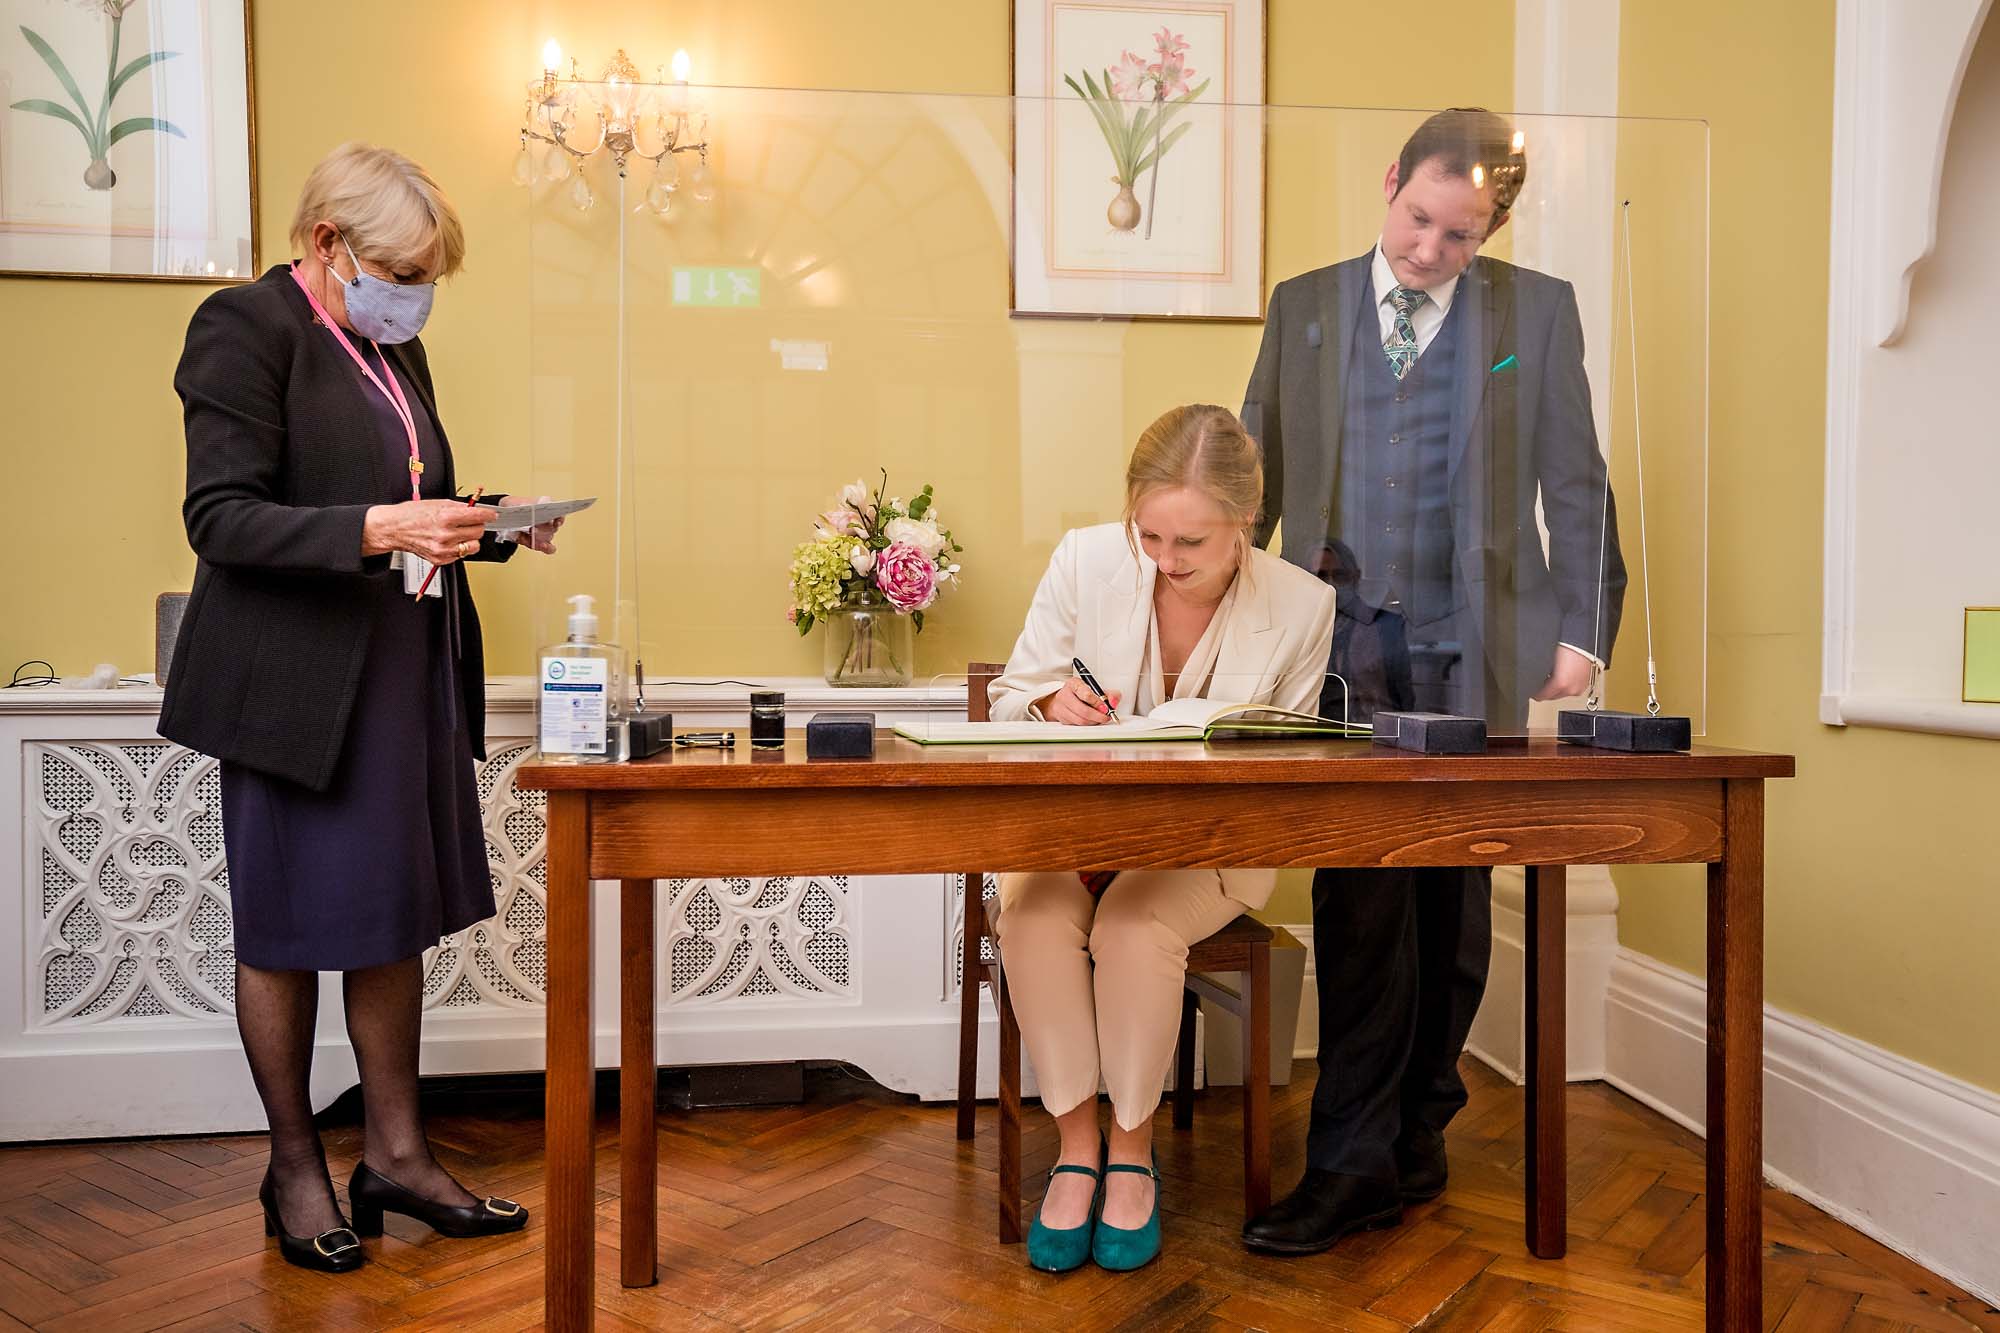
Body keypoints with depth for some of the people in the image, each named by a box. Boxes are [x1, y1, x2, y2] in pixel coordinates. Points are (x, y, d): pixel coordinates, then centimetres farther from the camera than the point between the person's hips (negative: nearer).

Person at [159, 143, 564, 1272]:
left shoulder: (395, 346, 14)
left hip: (406, 670, 8)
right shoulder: (247, 328, -9)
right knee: (287, 926, 6)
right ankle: (296, 1168, 23)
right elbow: (221, 519, -17)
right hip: (298, 682, -7)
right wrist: (377, 531, -28)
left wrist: (487, 524, 2)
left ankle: (397, 1154, 24)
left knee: (398, 913, 11)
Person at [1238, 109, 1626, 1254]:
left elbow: (1576, 483, 7)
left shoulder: (1538, 309, 9)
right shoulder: (1304, 306, 12)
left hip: (1475, 645, 0)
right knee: (1362, 892, -6)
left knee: (1451, 900, 6)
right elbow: (1256, 472, 13)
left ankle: (1413, 1131, 20)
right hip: (1343, 639, 0)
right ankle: (1360, 1161, 0)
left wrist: (1584, 628, -2)